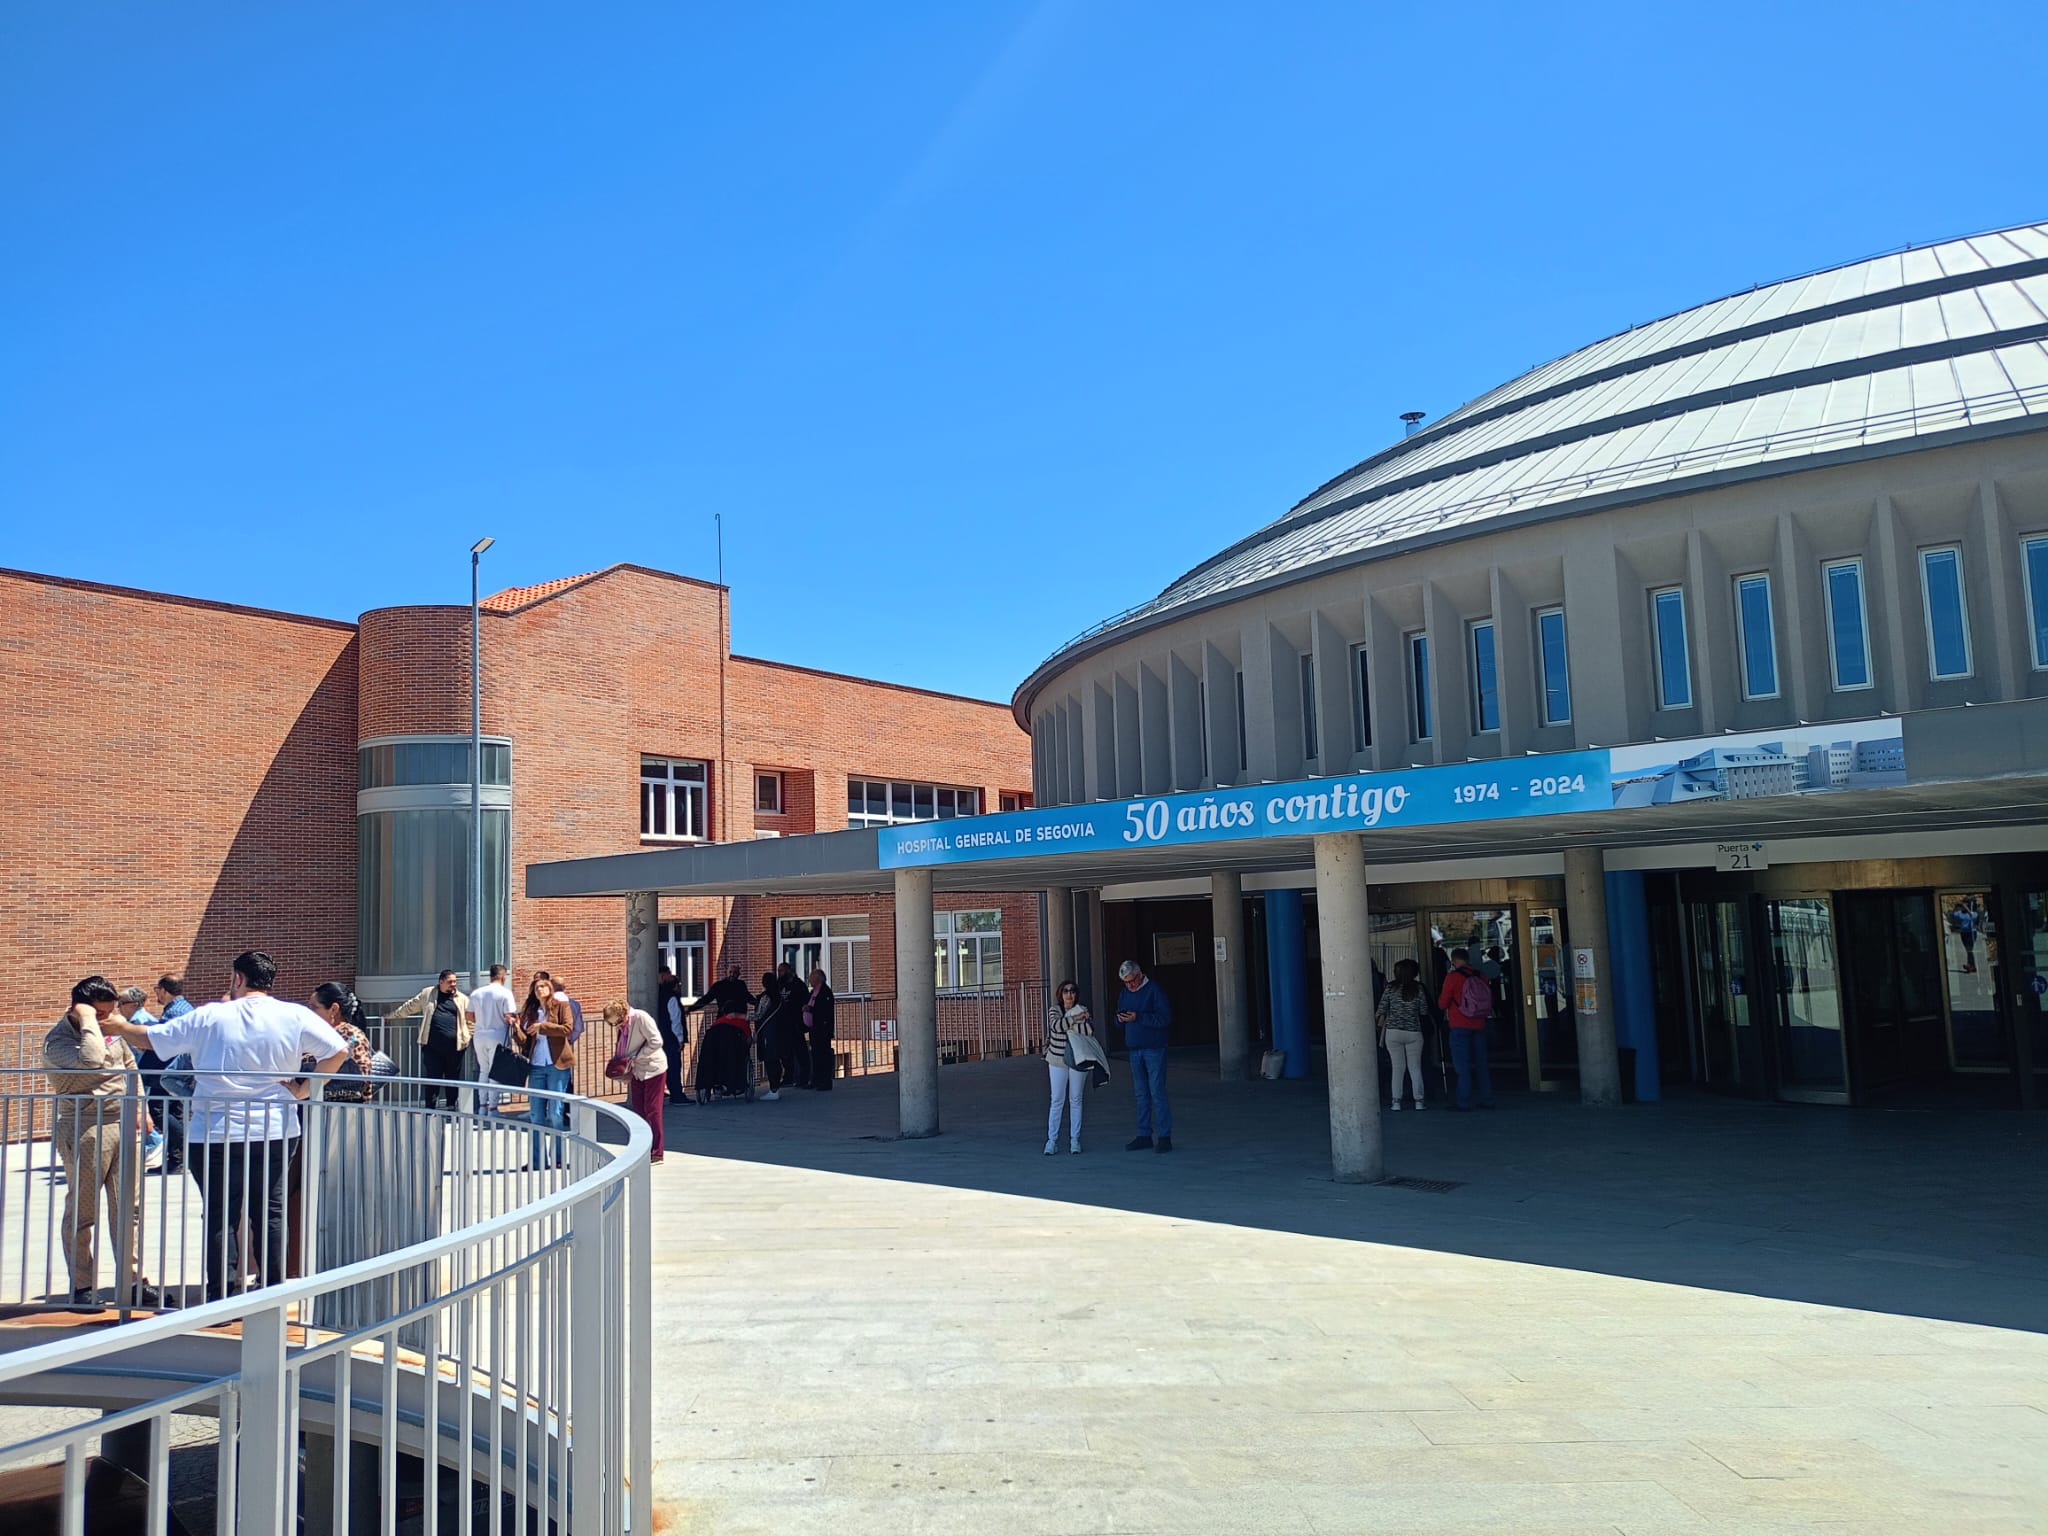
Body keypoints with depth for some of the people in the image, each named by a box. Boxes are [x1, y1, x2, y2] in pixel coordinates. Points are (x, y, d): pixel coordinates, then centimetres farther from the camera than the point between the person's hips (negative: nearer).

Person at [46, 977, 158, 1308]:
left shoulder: (112, 1031, 10)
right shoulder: (57, 1041, -13)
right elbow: (92, 1060, -33)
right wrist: (87, 1021, -23)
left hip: (125, 1124, 7)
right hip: (86, 1130, -7)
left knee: (129, 1207, 8)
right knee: (82, 1211, 3)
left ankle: (135, 1281, 13)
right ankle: (83, 1287, 13)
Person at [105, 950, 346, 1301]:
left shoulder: (209, 1017, -1)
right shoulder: (295, 1016, -2)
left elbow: (150, 1037, 9)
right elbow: (338, 1050, -8)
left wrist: (118, 1025, 29)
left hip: (217, 1132, -1)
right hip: (275, 1131, 1)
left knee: (219, 1213, 7)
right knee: (270, 1211, 9)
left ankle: (221, 1298, 8)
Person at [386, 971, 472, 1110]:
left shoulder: (461, 998, 9)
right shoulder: (427, 994, 10)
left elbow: (472, 1016, 10)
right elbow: (409, 1007, 19)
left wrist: (473, 1034, 3)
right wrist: (392, 1015, 23)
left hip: (454, 1046, 0)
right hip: (432, 1046, 0)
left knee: (453, 1077, 6)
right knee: (432, 1076, 0)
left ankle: (452, 1108, 16)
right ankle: (431, 1108, 6)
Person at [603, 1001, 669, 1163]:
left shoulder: (641, 1017, -19)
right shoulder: (622, 1026, 5)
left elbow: (656, 1042, -23)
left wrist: (634, 1057, -22)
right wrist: (626, 1070, 3)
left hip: (653, 1068, -8)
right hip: (636, 1071, 8)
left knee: (652, 1111, -4)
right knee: (638, 1110, 8)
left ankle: (656, 1153, 2)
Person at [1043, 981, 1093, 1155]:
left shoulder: (1082, 1010, 1)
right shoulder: (1053, 1010, 0)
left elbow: (1090, 1029, -16)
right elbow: (1056, 1025, -21)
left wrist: (1069, 1026, -16)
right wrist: (1075, 1018, -23)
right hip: (1057, 1061, -1)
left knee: (1075, 1100, 6)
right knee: (1057, 1100, -1)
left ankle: (1075, 1140, 13)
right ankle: (1052, 1141, 2)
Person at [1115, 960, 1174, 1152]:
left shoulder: (1155, 990, -8)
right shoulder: (1125, 992, 12)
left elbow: (1165, 1019, -16)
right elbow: (1119, 1017, 20)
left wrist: (1138, 1017, -22)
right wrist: (1120, 1019, -5)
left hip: (1154, 1049, -6)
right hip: (1134, 1049, 6)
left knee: (1157, 1092, -7)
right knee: (1141, 1094, 9)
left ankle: (1164, 1137, -4)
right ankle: (1144, 1135, 14)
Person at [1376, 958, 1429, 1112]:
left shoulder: (1390, 987, -2)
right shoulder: (1418, 988, -1)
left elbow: (1381, 1010, 0)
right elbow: (1424, 1011, 3)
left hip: (1393, 1032, 0)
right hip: (1414, 1032, 0)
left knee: (1397, 1067, 5)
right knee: (1415, 1068, 8)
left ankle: (1396, 1101, 4)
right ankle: (1418, 1101, 8)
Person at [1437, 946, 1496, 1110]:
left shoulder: (1453, 976, -10)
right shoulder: (1480, 976, 4)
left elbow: (1442, 1003, -6)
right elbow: (1490, 1000, 13)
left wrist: (1441, 996, 14)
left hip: (1460, 1027, -5)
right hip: (1479, 1026, 5)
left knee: (1462, 1065, -2)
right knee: (1481, 1064, 12)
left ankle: (1464, 1102, -4)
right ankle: (1487, 1100, 14)